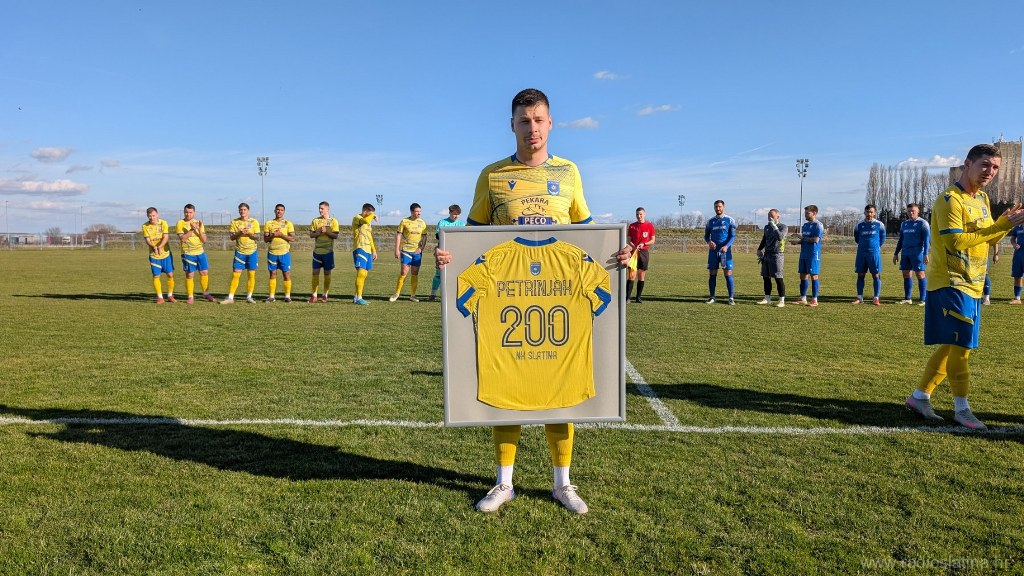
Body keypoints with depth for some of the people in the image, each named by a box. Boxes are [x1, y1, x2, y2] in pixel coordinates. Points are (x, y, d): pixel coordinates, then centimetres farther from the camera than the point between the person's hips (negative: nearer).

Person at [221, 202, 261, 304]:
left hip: (252, 251, 0)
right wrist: (239, 233, -17)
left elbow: (257, 236, -2)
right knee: (235, 274, -4)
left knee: (251, 275, 1)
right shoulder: (234, 222, 5)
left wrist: (249, 233, -18)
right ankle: (230, 297, -1)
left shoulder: (254, 222, 2)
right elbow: (231, 237, 0)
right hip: (239, 252, 0)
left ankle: (249, 297, 10)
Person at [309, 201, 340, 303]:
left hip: (328, 251, -2)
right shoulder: (315, 221, 9)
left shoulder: (333, 221, 1)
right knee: (315, 272, 1)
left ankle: (325, 295, 12)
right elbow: (311, 234, 5)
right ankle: (314, 295, 7)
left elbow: (335, 235, -5)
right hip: (317, 250, 2)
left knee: (327, 273, 3)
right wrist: (319, 233, -12)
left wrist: (326, 232, -19)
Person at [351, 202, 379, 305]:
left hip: (368, 250, 9)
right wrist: (372, 215, -11)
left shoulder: (368, 221, 21)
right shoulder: (357, 218, -6)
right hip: (360, 249, -9)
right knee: (361, 273, -16)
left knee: (364, 274, 9)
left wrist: (374, 250, 26)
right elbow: (365, 220, -29)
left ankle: (356, 296, 18)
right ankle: (359, 298, -15)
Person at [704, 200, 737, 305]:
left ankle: (731, 298, -1)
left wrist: (726, 246, -21)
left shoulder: (730, 220, 1)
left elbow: (733, 236, -4)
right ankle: (712, 297, 11)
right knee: (712, 274, 4)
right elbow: (706, 235, 14)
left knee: (728, 274, -5)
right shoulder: (710, 221, 10)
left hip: (725, 250, -3)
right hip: (713, 250, 3)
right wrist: (709, 242, -10)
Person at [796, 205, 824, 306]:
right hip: (803, 254, 8)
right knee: (803, 275, 9)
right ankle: (803, 298, 16)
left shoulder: (818, 225, -9)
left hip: (813, 254, -8)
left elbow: (816, 239, -18)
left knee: (813, 275, -4)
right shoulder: (805, 225, 16)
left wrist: (803, 238, -10)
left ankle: (814, 300, 1)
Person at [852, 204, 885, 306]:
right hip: (861, 253, 2)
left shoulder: (879, 225, 0)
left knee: (876, 275, -2)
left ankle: (876, 298, 1)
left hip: (874, 253, -2)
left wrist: (876, 246, 13)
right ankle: (859, 298, 10)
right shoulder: (859, 225, 5)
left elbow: (882, 239, 12)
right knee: (860, 275, 4)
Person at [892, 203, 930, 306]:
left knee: (920, 274, -5)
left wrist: (925, 254, -16)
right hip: (905, 253, 6)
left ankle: (923, 299, -3)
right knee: (906, 274, 7)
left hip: (917, 253, -6)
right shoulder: (904, 224, 16)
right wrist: (896, 253, 19)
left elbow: (926, 239, -8)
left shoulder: (922, 223, -3)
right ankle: (907, 299, 13)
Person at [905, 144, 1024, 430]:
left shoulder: (982, 198, 14)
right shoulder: (950, 199, -14)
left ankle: (919, 397, 21)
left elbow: (988, 238, 16)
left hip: (972, 286, 9)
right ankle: (962, 409, 8)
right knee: (960, 346, -5)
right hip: (951, 285, -9)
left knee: (953, 347, 12)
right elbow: (956, 241, -23)